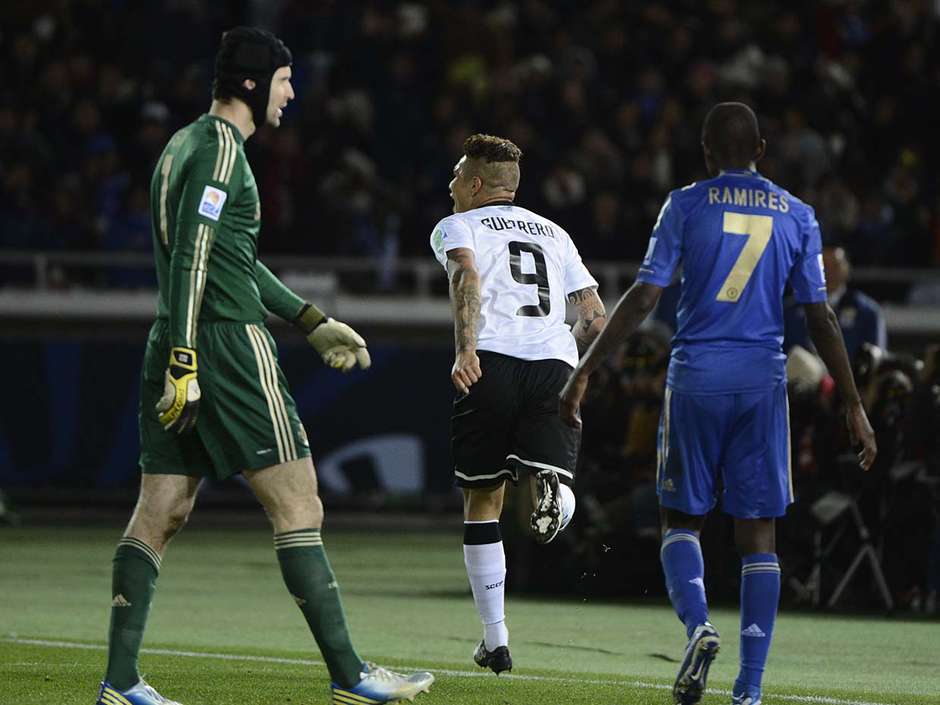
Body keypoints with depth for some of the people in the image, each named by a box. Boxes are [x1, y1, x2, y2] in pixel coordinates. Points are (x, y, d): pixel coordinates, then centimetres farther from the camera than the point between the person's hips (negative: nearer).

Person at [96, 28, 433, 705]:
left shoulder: (186, 143, 21)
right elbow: (192, 256, -18)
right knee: (299, 507, -5)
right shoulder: (222, 147, -10)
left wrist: (314, 323, 30)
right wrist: (185, 362, -22)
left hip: (177, 347, 10)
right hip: (227, 344, -10)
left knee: (160, 513, 6)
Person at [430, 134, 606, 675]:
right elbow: (596, 319, 23)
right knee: (556, 491, -8)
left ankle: (496, 640, 13)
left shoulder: (457, 227, 15)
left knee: (483, 502, 11)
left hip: (491, 361, -2)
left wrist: (465, 350, -21)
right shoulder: (555, 234, 28)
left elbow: (467, 276, -9)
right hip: (555, 365, 2)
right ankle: (550, 489, -48)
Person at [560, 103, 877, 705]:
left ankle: (699, 625, -17)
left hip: (696, 379, -1)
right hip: (764, 384, 1)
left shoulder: (687, 205, 0)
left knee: (682, 519, 12)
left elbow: (643, 298, -6)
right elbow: (821, 318, 5)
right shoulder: (797, 216, 7)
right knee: (758, 534, 4)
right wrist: (853, 405, 11)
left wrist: (585, 372, -3)